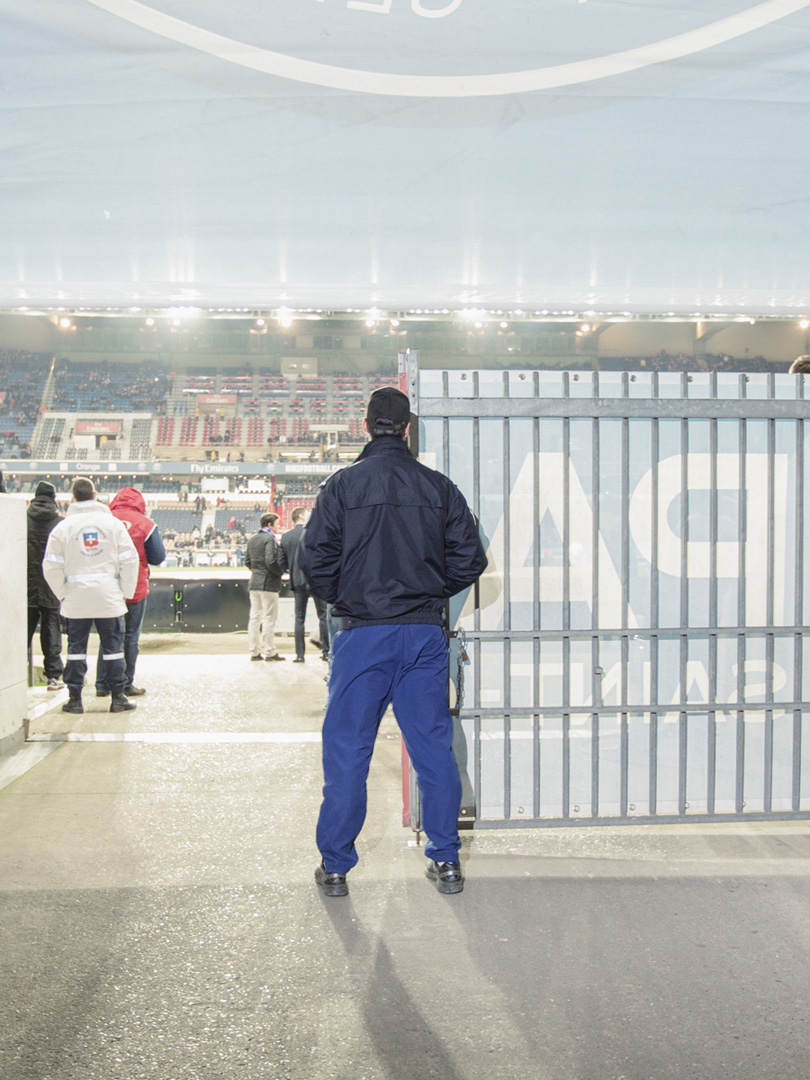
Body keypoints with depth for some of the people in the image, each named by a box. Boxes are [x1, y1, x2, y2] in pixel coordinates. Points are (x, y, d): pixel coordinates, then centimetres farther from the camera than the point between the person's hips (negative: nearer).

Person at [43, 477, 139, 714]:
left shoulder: (63, 527, -1)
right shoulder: (112, 522, 0)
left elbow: (51, 566, -3)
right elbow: (130, 560, -3)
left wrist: (62, 594, 6)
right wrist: (126, 592, 4)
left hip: (75, 599, 0)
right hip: (109, 598, 0)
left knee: (76, 648, 8)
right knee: (113, 647, 6)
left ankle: (75, 699, 11)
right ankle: (118, 697, 9)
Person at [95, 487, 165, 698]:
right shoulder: (145, 524, -7)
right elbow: (158, 558, -5)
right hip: (135, 590, -2)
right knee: (131, 637, 6)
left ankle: (102, 684, 13)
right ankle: (126, 684, 10)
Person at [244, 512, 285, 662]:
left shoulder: (252, 539, 13)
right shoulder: (269, 539, -13)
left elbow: (247, 561, 15)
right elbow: (270, 561, -22)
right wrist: (280, 572, -8)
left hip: (254, 582, 8)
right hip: (268, 583, -8)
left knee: (254, 617, 9)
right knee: (269, 618, -3)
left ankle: (254, 651, 13)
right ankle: (270, 652, 1)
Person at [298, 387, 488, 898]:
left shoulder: (342, 485, -4)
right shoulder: (439, 487, 3)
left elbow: (314, 557, -7)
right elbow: (470, 559, 3)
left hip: (362, 634, -2)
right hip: (425, 634, 2)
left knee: (347, 749, 7)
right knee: (434, 747, 11)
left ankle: (335, 865, 14)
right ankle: (447, 860, 19)